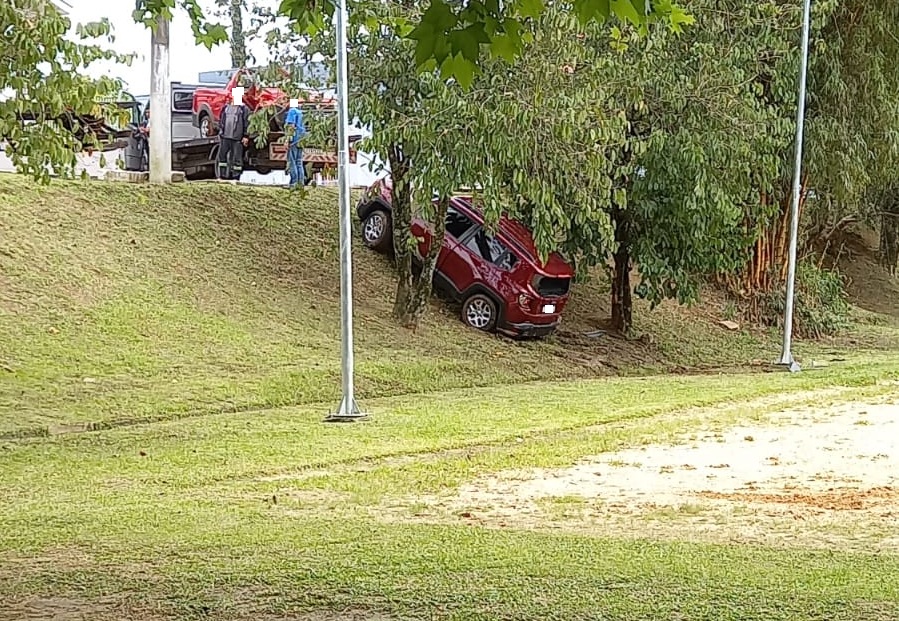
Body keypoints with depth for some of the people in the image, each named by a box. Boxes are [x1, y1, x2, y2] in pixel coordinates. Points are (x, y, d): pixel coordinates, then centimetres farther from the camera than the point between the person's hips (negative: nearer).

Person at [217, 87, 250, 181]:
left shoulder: (244, 109, 0)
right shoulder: (226, 108, 13)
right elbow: (221, 121, 19)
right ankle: (222, 175, 14)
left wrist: (246, 136, -9)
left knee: (237, 157, -2)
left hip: (237, 138, -5)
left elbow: (247, 123, -4)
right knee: (222, 155, 7)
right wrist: (220, 132, 14)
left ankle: (236, 176, 4)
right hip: (225, 137, 5)